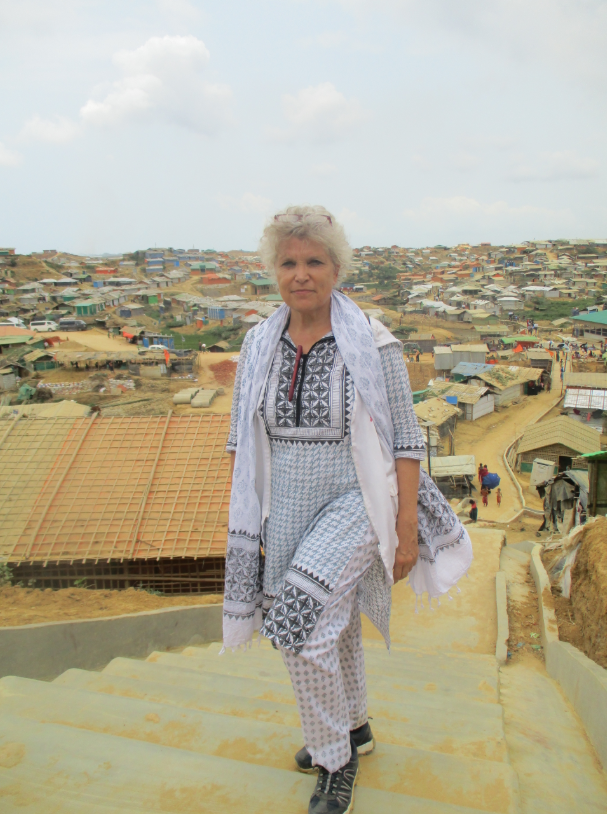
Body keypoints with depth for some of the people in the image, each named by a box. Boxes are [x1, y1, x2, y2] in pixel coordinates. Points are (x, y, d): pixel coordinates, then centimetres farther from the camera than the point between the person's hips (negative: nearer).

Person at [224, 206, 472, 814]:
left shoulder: (374, 346, -13)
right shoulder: (259, 345, -1)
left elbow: (406, 441, -9)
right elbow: (242, 440, 7)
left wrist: (407, 530, -10)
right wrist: (243, 518, 9)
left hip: (354, 504, -4)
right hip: (288, 511, 5)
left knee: (296, 623, -18)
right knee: (330, 626, 19)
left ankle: (336, 759, 10)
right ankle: (354, 730, 48)